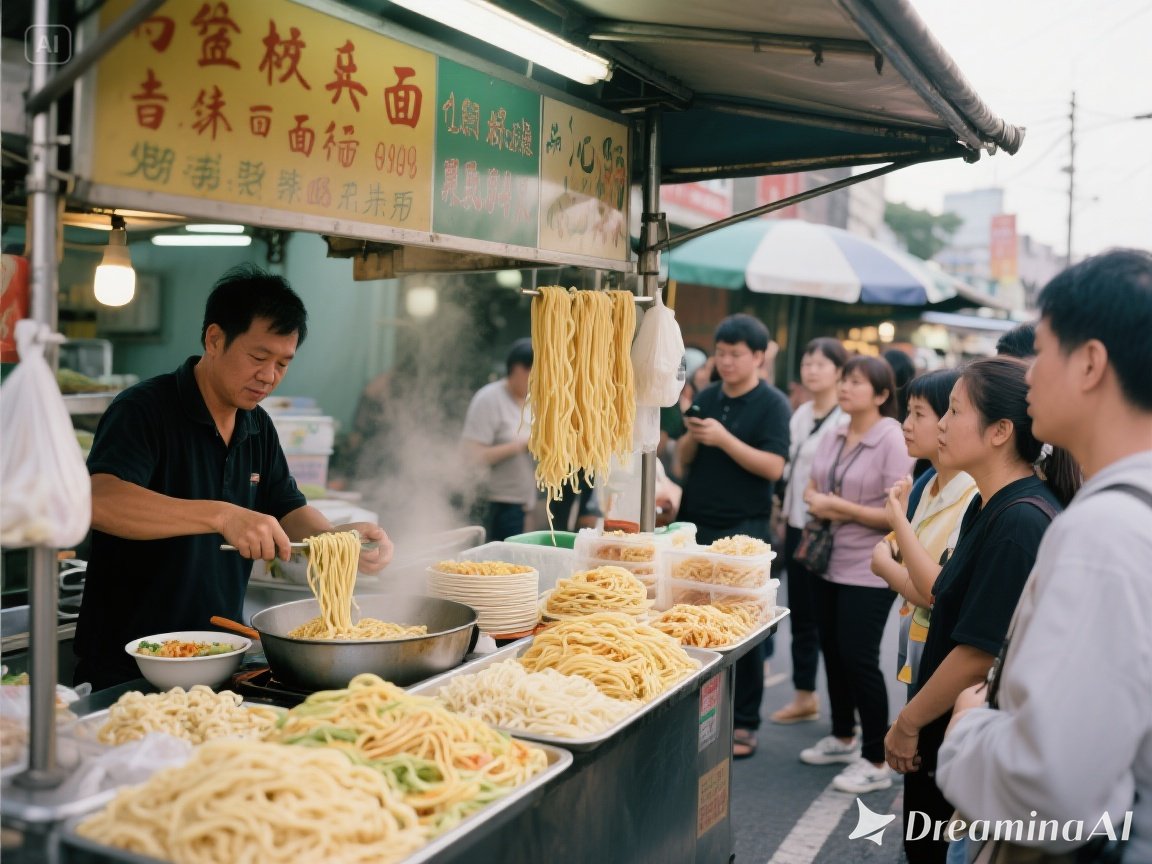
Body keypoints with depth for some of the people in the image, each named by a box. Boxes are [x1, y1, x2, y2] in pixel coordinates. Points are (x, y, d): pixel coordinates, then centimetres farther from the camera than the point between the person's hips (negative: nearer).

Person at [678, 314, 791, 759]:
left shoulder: (772, 404, -4)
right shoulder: (707, 397, 11)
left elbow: (773, 467, -14)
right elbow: (684, 459, 13)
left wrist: (724, 439, -20)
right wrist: (691, 436, -7)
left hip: (743, 530, -5)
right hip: (694, 523, 5)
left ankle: (744, 722, 10)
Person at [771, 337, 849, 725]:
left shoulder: (847, 419, -12)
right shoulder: (801, 415, 11)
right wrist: (784, 516, 13)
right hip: (797, 525, 7)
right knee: (800, 615, 14)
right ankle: (804, 696, 26)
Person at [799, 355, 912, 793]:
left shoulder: (892, 440, -13)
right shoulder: (833, 437, 8)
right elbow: (812, 488, 16)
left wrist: (841, 507, -17)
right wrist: (817, 503, -7)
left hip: (868, 570, -7)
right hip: (830, 562, 7)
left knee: (859, 658, -4)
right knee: (833, 651, 15)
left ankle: (876, 761, 10)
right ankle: (842, 737, 34)